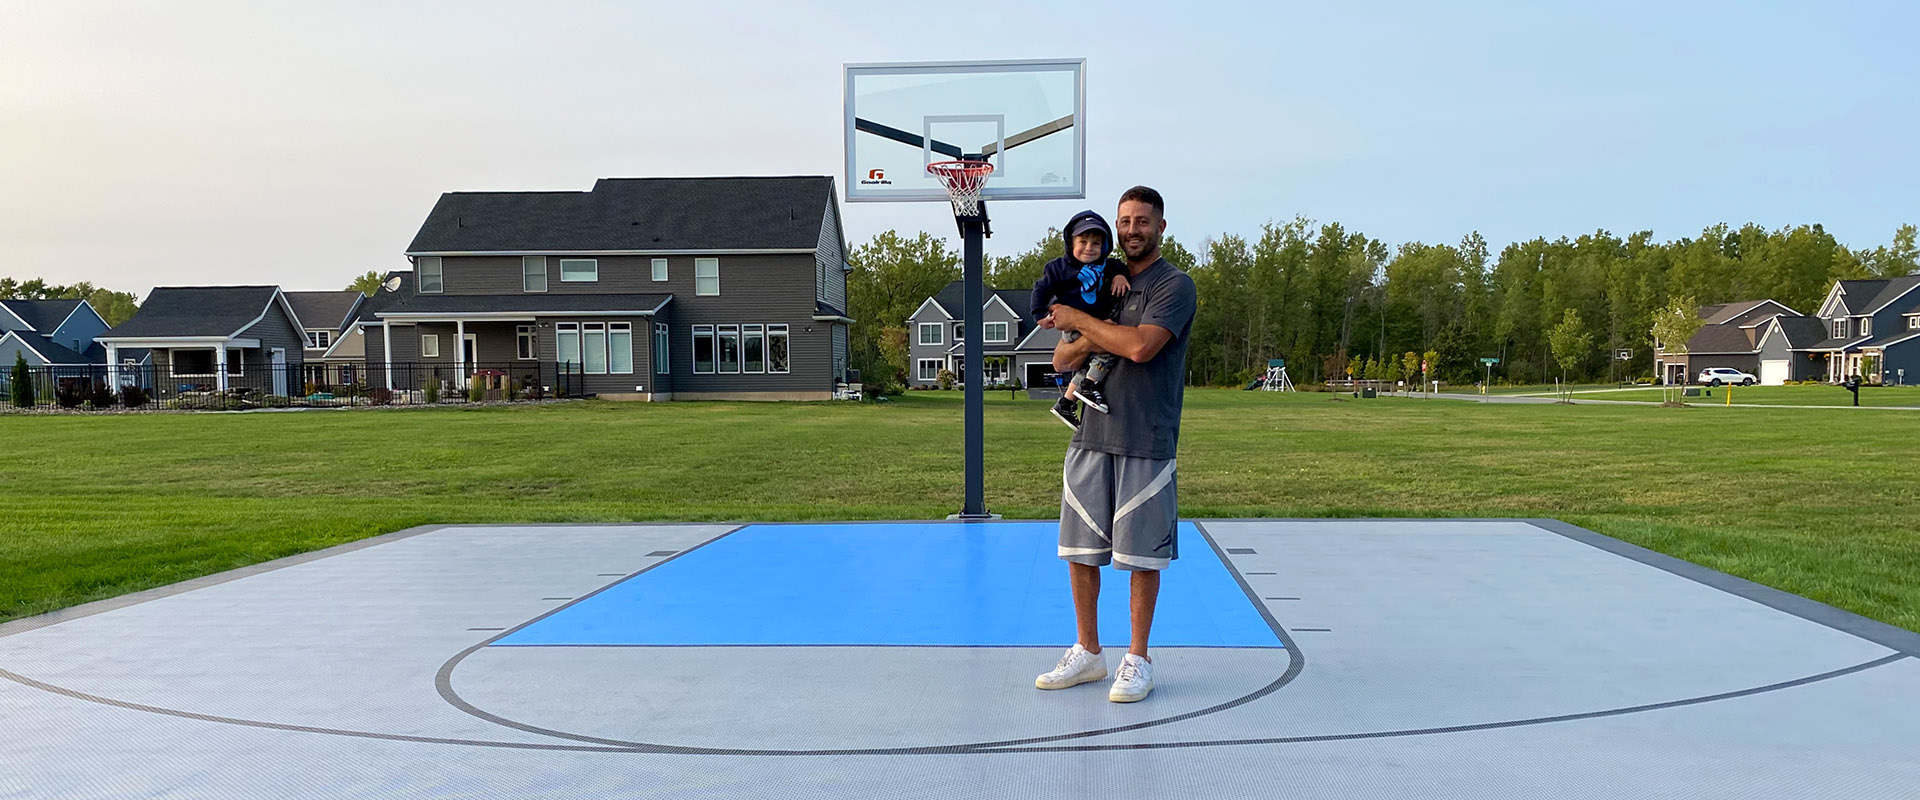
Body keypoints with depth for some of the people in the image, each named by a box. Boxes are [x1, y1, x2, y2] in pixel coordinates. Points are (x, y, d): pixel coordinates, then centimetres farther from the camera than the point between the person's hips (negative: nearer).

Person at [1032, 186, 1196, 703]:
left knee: (1142, 554, 1)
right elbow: (1061, 360, 13)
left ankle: (1137, 660, 13)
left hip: (1146, 442, -6)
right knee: (1080, 549, 8)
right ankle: (1087, 652, 21)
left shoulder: (1175, 286, -4)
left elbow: (1141, 346, -21)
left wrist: (1079, 320, -10)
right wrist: (1088, 342, -8)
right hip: (1091, 434, 6)